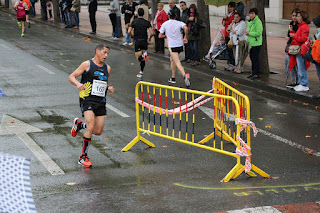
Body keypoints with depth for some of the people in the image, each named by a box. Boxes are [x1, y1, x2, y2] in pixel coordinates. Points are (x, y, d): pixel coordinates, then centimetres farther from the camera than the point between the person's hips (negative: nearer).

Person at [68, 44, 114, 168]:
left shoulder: (107, 68, 16)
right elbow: (71, 77, -2)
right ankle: (83, 157, -6)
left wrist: (109, 88, 7)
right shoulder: (87, 64, -1)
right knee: (91, 127, -20)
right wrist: (78, 84, -23)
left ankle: (79, 124, 34)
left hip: (101, 102, 6)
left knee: (98, 132, 3)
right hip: (87, 100, -6)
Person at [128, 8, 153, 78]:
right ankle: (141, 72, 15)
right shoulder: (147, 22, -2)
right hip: (144, 41, 2)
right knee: (142, 59, 15)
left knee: (139, 58, 0)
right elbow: (152, 33, -10)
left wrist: (133, 36, 10)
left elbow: (129, 31, -10)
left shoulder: (134, 21, -2)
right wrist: (150, 37, 12)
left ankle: (144, 55, -31)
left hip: (137, 41, -2)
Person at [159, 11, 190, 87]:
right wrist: (185, 37, -3)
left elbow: (160, 36, 7)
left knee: (177, 63, -14)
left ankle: (185, 76, -39)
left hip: (172, 46, -4)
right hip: (180, 44, 4)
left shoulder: (165, 24, 4)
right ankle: (173, 78, 30)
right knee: (172, 59, 26)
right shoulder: (179, 23, 5)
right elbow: (186, 28, -16)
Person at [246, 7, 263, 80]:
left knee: (255, 58, -5)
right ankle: (253, 72, 22)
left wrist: (249, 33, -17)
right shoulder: (249, 21, 14)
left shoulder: (258, 22, -14)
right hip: (251, 43, 9)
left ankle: (256, 73, 0)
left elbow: (259, 33, -21)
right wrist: (247, 32, 6)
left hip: (256, 43, -9)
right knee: (252, 58, 13)